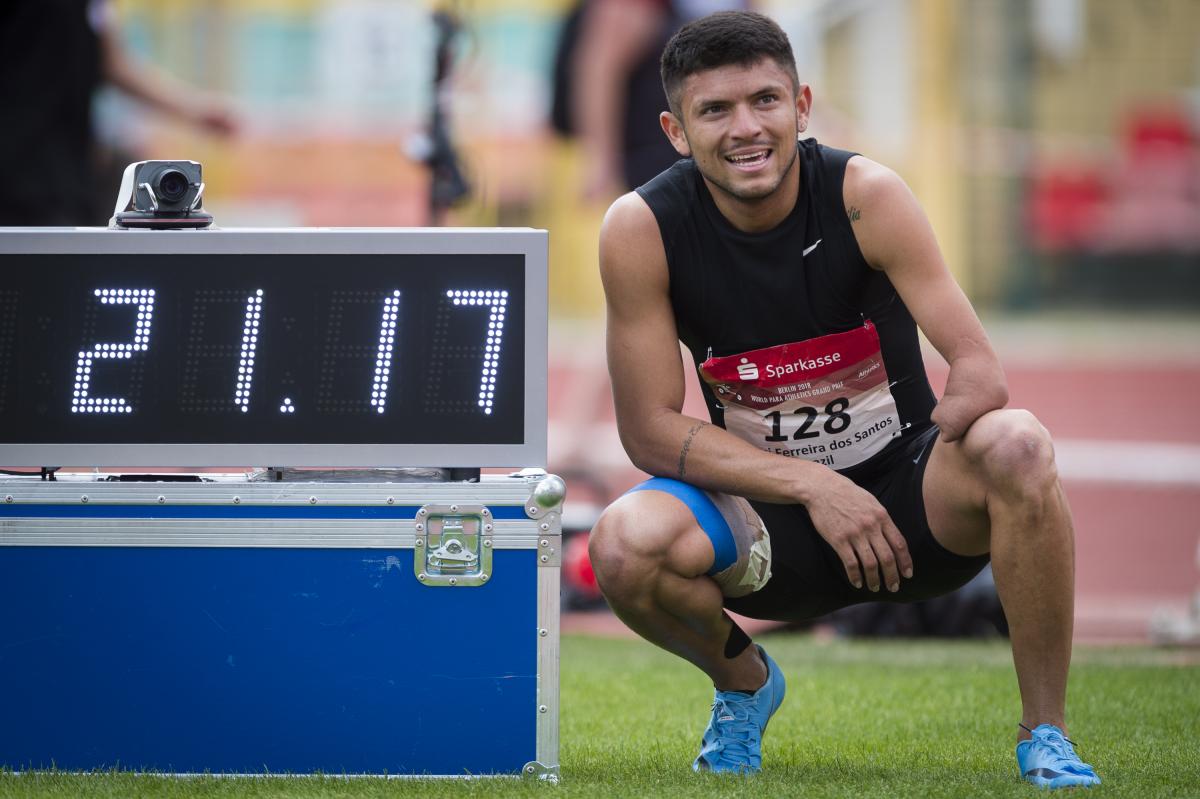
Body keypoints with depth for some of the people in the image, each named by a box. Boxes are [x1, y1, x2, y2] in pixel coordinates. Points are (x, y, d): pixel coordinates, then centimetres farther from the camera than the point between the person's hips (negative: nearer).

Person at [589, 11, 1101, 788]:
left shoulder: (867, 195, -15)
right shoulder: (642, 229, -13)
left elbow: (980, 368, -19)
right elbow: (649, 429, -13)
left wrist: (953, 416, -38)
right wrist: (813, 485, -20)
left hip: (907, 496, -1)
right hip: (770, 519, 1)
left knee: (1016, 446, -33)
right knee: (627, 544, -31)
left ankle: (1046, 733, -15)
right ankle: (742, 679, 6)